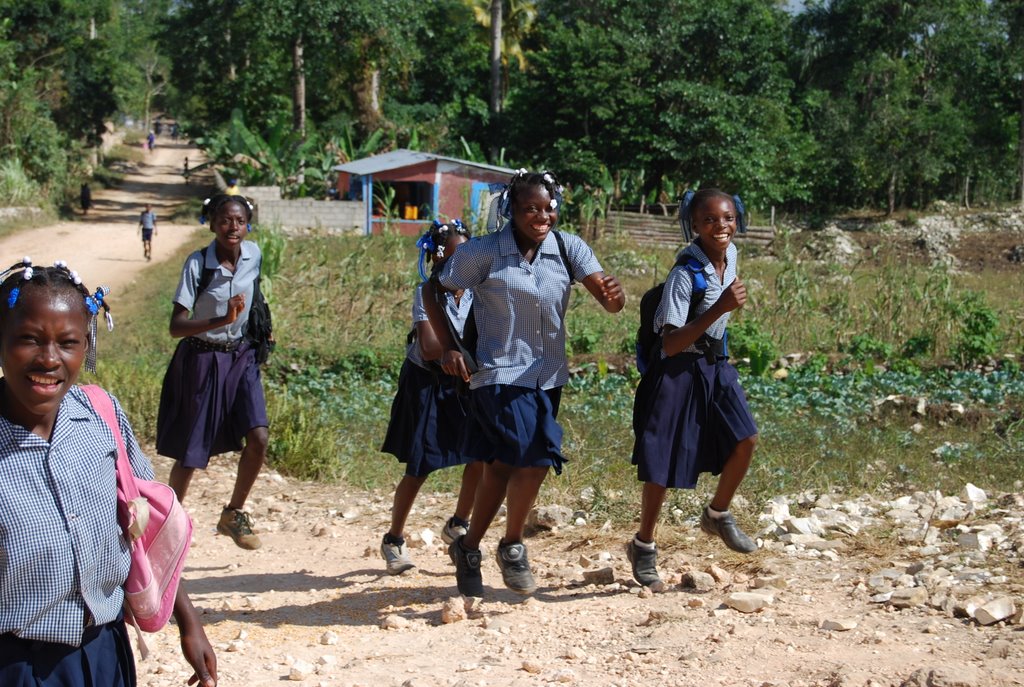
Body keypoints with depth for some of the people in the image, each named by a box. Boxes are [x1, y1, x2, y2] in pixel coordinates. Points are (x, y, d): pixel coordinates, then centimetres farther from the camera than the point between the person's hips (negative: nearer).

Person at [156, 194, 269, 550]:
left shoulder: (254, 255, -4)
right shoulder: (197, 264, -17)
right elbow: (176, 326, -21)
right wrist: (221, 320, -33)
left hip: (241, 357, 4)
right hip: (202, 359, -4)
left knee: (258, 439, -10)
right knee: (191, 452, 4)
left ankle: (233, 514, 11)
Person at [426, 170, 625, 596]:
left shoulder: (568, 248, -5)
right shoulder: (484, 252, -12)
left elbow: (608, 300, -14)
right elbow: (433, 291, -1)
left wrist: (614, 295, -38)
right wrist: (449, 347, -10)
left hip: (547, 376, 4)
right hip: (499, 373, -4)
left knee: (502, 466, 13)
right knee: (536, 457, -19)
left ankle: (468, 549, 32)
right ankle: (512, 547, 4)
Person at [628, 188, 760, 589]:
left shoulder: (730, 255, -1)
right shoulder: (686, 273, -24)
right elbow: (670, 344, -28)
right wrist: (720, 308, -34)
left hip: (714, 367, 7)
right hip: (678, 372, -7)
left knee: (745, 439, -6)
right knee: (663, 466, 1)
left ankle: (718, 515, 19)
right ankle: (643, 546, 20)